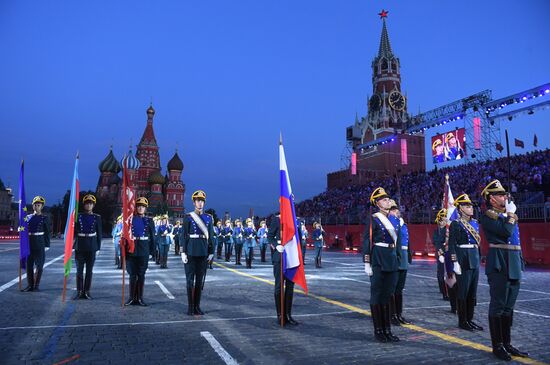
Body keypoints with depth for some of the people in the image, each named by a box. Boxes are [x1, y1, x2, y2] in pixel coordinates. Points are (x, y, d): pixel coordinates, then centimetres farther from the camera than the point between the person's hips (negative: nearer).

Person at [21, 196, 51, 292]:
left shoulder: (44, 218, 0)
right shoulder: (28, 217, 11)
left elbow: (47, 233, -1)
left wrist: (47, 245, -4)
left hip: (39, 244, -4)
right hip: (29, 244, 4)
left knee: (39, 265, 1)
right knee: (29, 265, 7)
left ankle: (36, 285, 10)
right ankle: (30, 285, 16)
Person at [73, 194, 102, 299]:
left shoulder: (97, 217, 3)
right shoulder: (78, 216, 4)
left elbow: (99, 233, 5)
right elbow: (74, 231, 6)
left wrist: (98, 247, 1)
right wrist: (73, 245, 1)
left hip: (92, 247, 0)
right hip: (80, 246, 0)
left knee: (89, 270, 4)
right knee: (79, 270, 4)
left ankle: (86, 292, 12)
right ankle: (79, 292, 11)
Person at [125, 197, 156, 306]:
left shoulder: (149, 221, 7)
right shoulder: (130, 219, 6)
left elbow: (152, 237, 7)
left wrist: (152, 250, 0)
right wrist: (124, 249, -5)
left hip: (144, 251, 0)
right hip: (131, 251, 0)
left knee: (141, 275, 5)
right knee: (132, 275, 4)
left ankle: (140, 298, 13)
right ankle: (132, 298, 13)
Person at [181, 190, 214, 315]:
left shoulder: (209, 218, 8)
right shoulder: (188, 217, 0)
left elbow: (211, 236, 8)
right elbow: (184, 235, -2)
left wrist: (211, 252, 4)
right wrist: (183, 252, -8)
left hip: (203, 253, 3)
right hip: (191, 252, -3)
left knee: (200, 280, 7)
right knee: (190, 279, 3)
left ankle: (197, 306, 17)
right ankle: (190, 307, 11)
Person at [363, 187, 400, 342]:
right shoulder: (372, 219, -6)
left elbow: (397, 242, 19)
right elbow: (367, 241, -10)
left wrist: (397, 259, 16)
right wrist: (367, 263, -15)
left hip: (392, 262, 6)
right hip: (378, 261, -6)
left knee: (388, 295, 11)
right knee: (377, 295, 3)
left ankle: (387, 330, 19)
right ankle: (378, 330, 12)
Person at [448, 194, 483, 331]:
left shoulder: (475, 223, 13)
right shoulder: (456, 224, -9)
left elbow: (478, 242, 19)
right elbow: (452, 244, -13)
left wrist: (479, 258, 16)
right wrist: (455, 262, -17)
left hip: (475, 260, 7)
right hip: (463, 260, -7)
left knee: (473, 292, 12)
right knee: (463, 292, 0)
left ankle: (470, 319, 22)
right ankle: (462, 321, 10)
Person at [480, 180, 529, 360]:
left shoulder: (509, 214, 18)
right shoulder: (488, 216, -7)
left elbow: (516, 241, 22)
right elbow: (506, 231, -23)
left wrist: (520, 263, 19)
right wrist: (511, 214, -8)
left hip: (514, 266, 8)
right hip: (499, 266, -8)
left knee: (508, 307, 13)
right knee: (498, 306, -1)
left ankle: (507, 343, 21)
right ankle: (497, 345, 8)